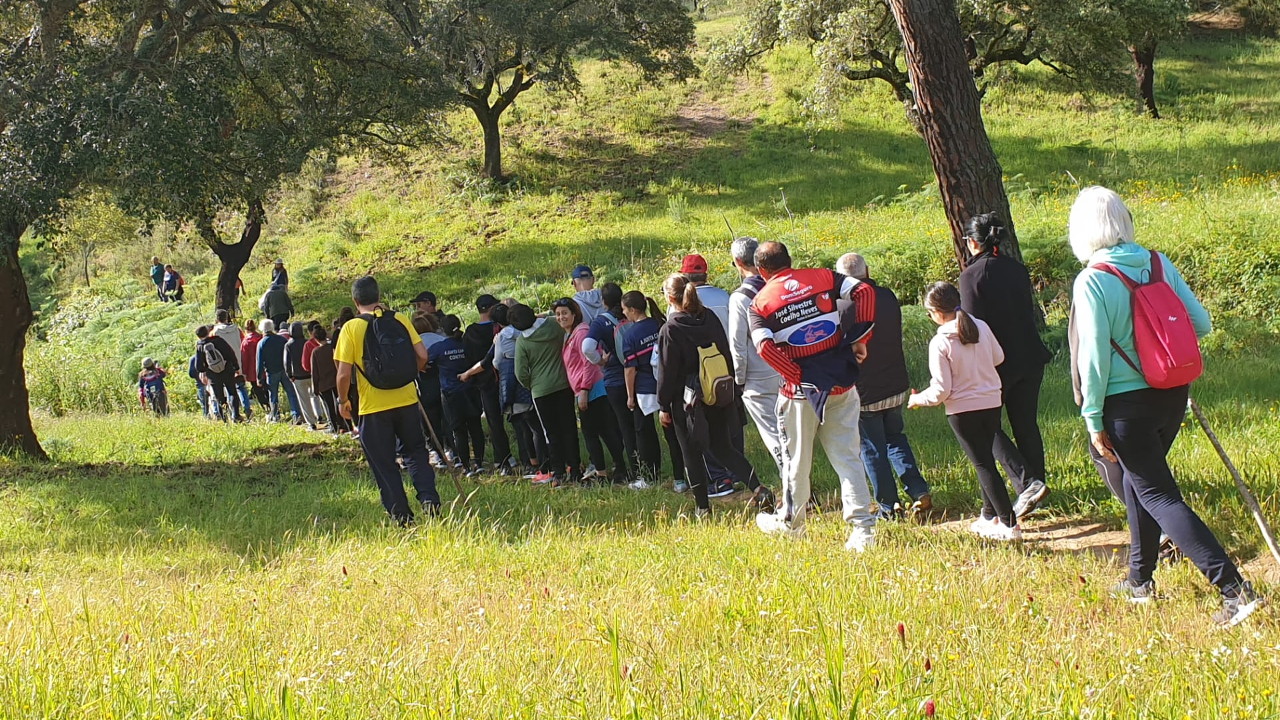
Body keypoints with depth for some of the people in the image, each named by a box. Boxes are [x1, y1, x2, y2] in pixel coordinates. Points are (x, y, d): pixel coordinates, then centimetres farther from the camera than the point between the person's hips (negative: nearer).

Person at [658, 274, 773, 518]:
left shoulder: (670, 329, -14)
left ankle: (703, 507, 12)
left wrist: (664, 406, -2)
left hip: (687, 400, -6)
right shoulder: (710, 318, 2)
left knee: (692, 454, 8)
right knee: (723, 447, 15)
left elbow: (668, 372, -11)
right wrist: (730, 391, 17)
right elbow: (727, 354, 8)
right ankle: (758, 488, -2)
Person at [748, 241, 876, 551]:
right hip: (842, 383, 2)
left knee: (796, 459, 14)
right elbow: (864, 291, -9)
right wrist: (860, 339, -5)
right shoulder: (823, 278, 5)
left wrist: (799, 378, -11)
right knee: (847, 456, 4)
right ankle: (862, 526, -3)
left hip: (801, 388, -2)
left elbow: (765, 347, -16)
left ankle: (791, 522, 29)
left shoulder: (761, 302, -1)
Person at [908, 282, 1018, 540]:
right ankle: (990, 516, 29)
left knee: (983, 465, -1)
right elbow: (998, 357, 15)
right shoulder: (982, 327, -2)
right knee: (986, 460, 20)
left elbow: (941, 391, -15)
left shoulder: (940, 343, -17)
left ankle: (1009, 524, -4)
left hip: (963, 411, -5)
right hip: (992, 404, 5)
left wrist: (917, 400, 2)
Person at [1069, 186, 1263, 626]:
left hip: (1127, 403, -6)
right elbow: (1201, 324, 2)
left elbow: (1094, 355, -15)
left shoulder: (1092, 281, -15)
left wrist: (1093, 419, -8)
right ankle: (1139, 581, 34)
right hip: (1173, 396, 6)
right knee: (1139, 481, 24)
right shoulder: (1159, 263, 1)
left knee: (1159, 495, -2)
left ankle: (1234, 589, -12)